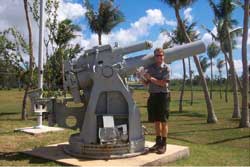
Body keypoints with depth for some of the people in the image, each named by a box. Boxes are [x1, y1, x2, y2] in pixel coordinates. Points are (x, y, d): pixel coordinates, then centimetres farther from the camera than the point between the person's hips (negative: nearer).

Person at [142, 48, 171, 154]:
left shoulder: (166, 68, -3)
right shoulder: (150, 67, 11)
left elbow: (163, 83, -13)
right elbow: (146, 83, 14)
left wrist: (151, 78, -15)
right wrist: (143, 77, -5)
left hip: (163, 95, -5)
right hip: (152, 95, 5)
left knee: (163, 121, 0)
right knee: (156, 121, 11)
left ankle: (163, 144, 7)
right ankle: (158, 142, 23)